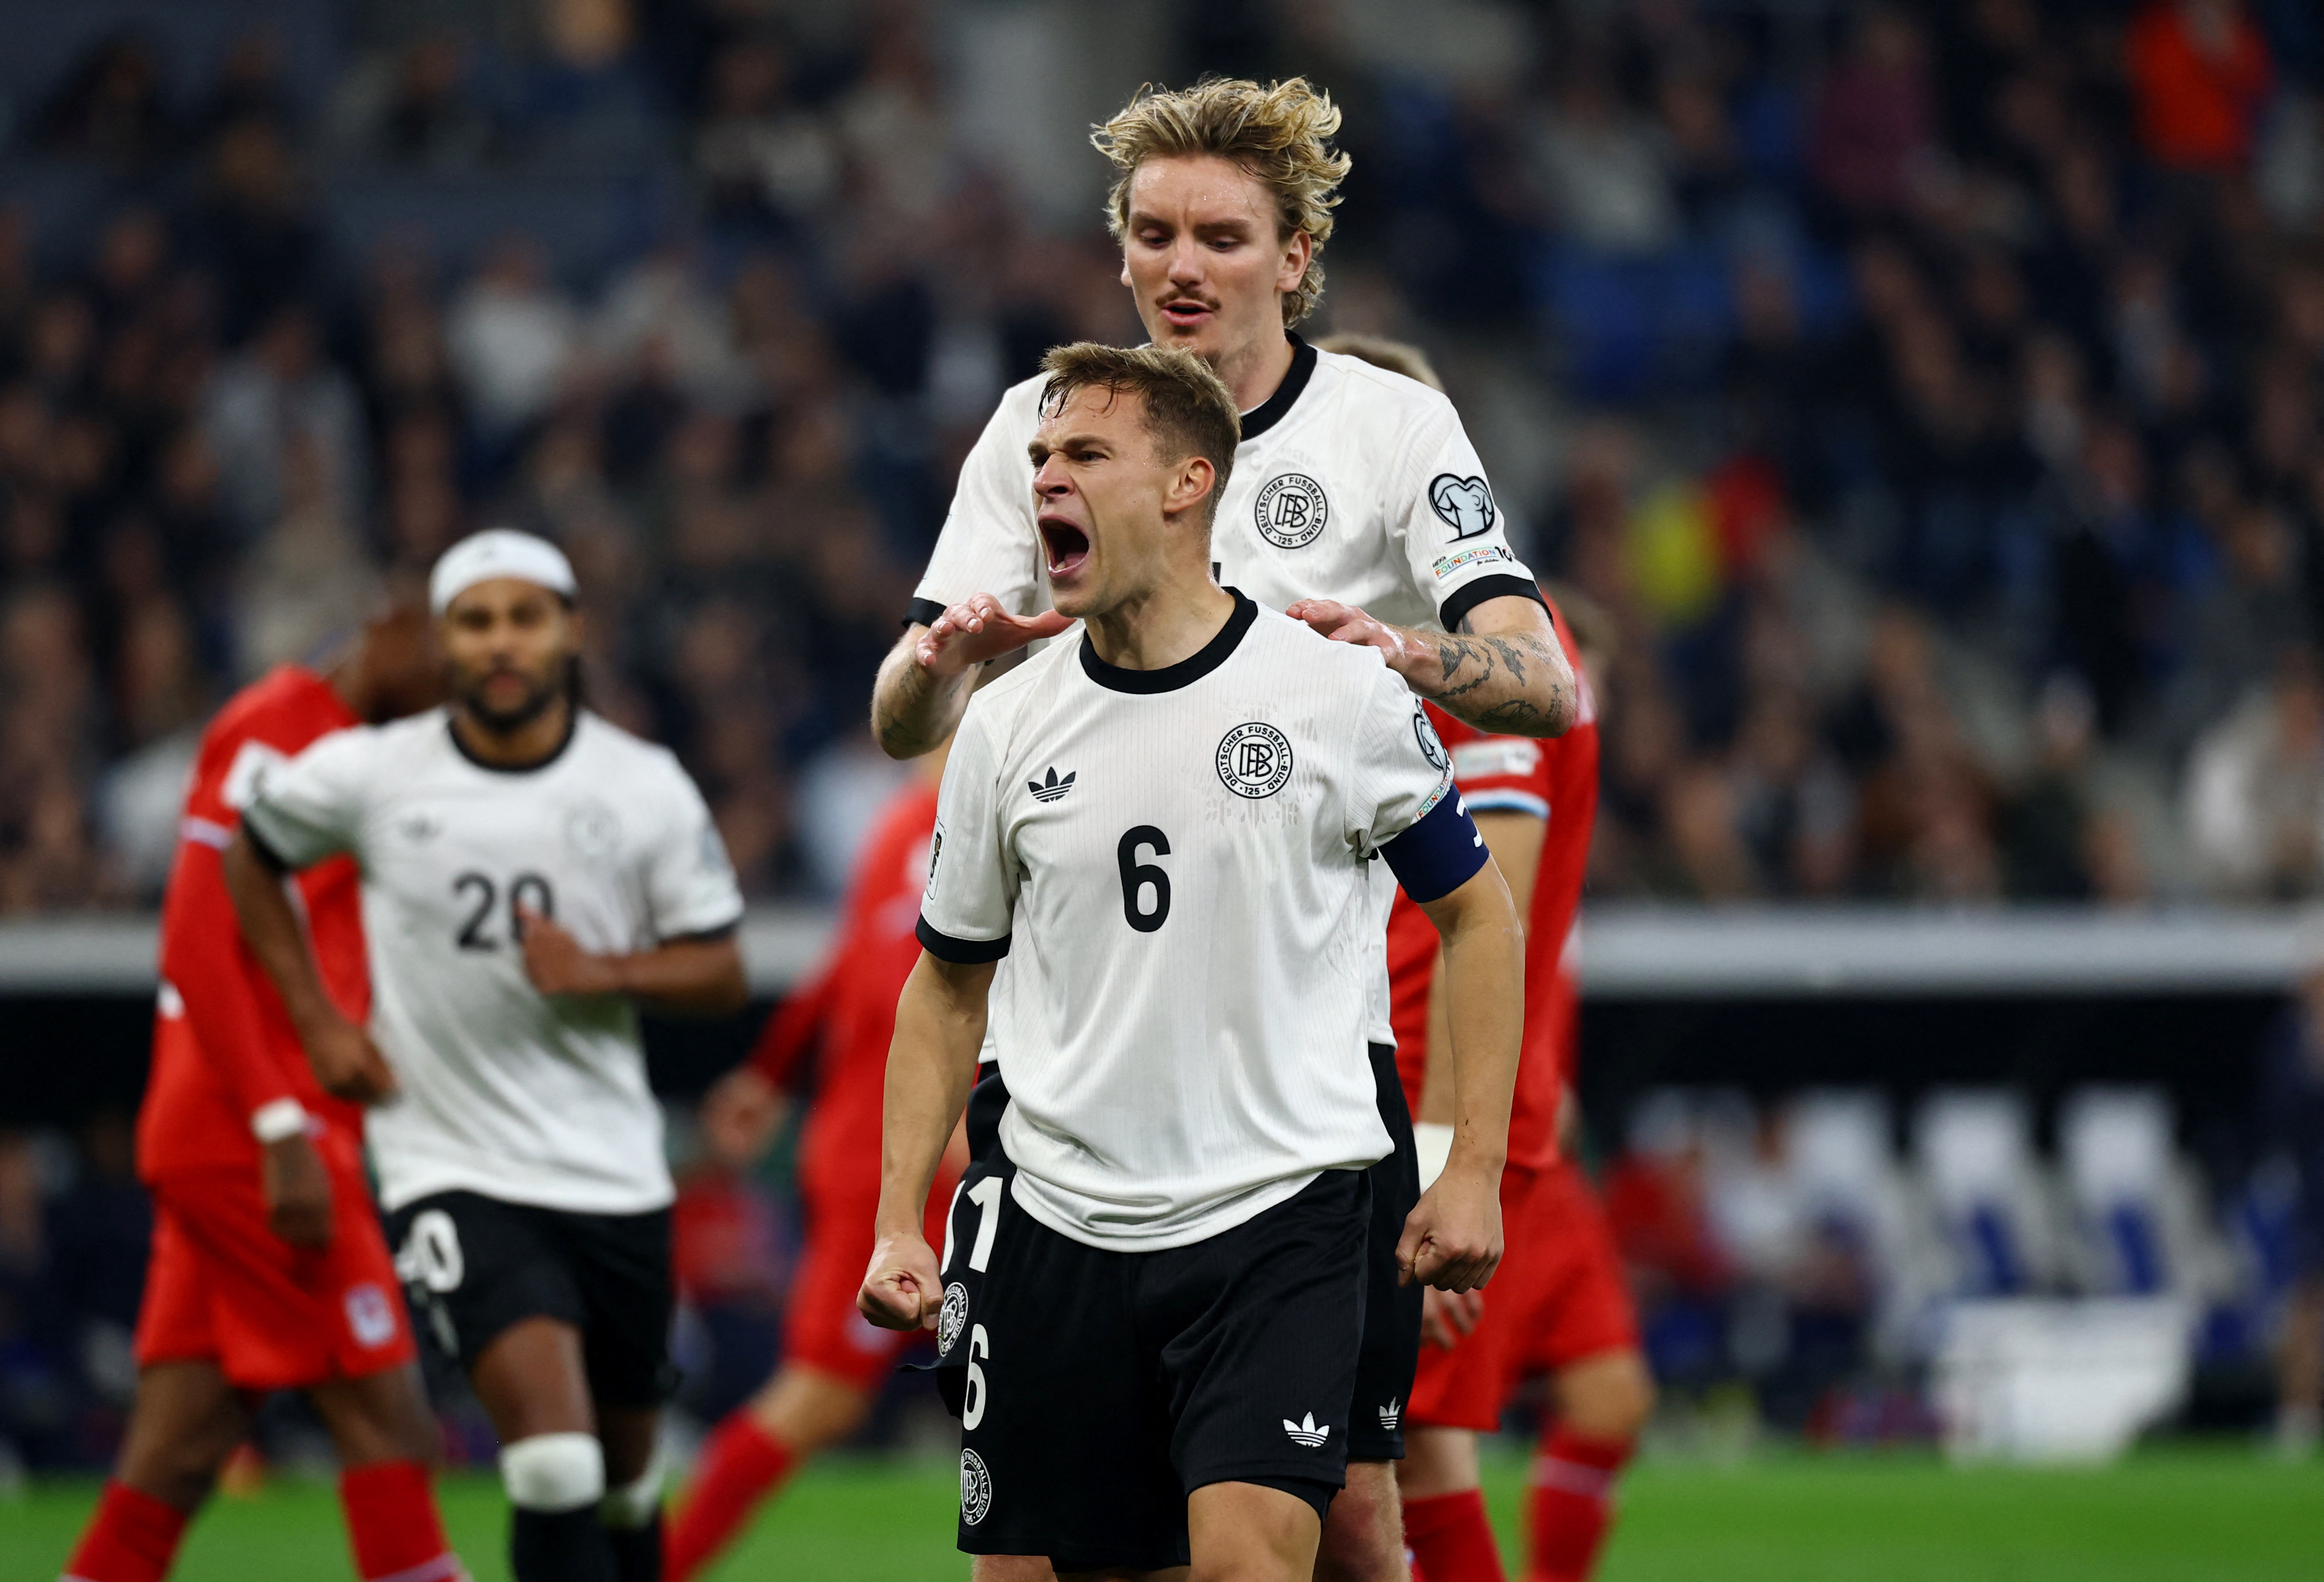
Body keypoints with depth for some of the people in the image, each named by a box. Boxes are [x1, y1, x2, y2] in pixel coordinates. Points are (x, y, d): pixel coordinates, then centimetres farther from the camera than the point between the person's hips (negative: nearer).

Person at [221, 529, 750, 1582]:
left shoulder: (647, 790, -2)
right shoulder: (371, 774, -4)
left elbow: (719, 974, 4)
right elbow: (251, 857, 16)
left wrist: (606, 972, -16)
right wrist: (317, 1021, 8)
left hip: (615, 1176, 3)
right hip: (451, 1169, -3)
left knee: (625, 1471, 12)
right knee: (554, 1460, -22)